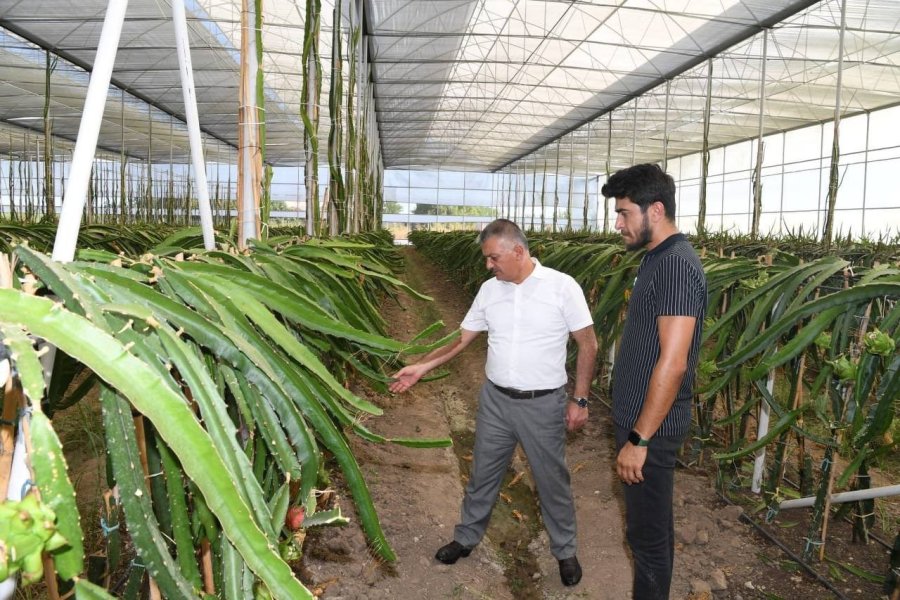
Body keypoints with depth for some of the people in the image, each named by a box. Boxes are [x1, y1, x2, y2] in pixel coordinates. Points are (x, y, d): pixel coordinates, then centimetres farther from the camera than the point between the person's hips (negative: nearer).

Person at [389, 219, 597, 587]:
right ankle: (466, 538, 39)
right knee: (482, 473, 17)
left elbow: (588, 345, -7)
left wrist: (580, 400, -7)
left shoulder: (562, 287, -12)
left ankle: (565, 551, 36)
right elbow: (462, 339, 7)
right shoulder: (489, 290, 0)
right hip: (495, 400, 4)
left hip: (543, 404, -3)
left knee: (552, 480, 13)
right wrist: (421, 367, 0)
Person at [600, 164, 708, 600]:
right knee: (653, 521, 23)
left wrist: (639, 439, -22)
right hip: (641, 419, 10)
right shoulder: (657, 258, 9)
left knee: (648, 530, 7)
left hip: (651, 427, -10)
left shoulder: (676, 265, -22)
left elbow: (673, 363, -26)